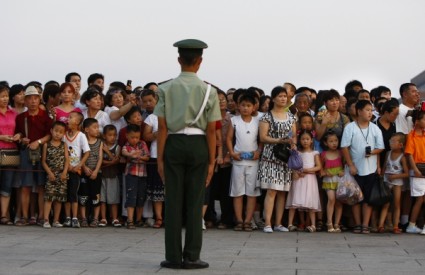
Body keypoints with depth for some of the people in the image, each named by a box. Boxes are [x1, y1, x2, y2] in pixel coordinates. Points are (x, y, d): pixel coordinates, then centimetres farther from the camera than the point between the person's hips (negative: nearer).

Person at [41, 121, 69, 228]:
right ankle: (46, 220, -12)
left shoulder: (64, 145, 7)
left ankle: (56, 220, 13)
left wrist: (64, 172, -11)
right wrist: (49, 172, -10)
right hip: (51, 175, -3)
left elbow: (67, 159, 2)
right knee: (49, 197, -10)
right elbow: (43, 161, 0)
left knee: (59, 198, 6)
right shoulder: (47, 145, 1)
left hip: (62, 175, 3)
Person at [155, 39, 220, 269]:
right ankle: (191, 257, 7)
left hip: (173, 144, 1)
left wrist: (160, 158, 2)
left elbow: (162, 127, -2)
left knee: (173, 201, 5)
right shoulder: (208, 91, -1)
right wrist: (211, 161, 3)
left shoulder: (166, 89, 0)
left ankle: (173, 256, 8)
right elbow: (211, 130, -2)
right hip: (197, 145, 0)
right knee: (194, 203, 5)